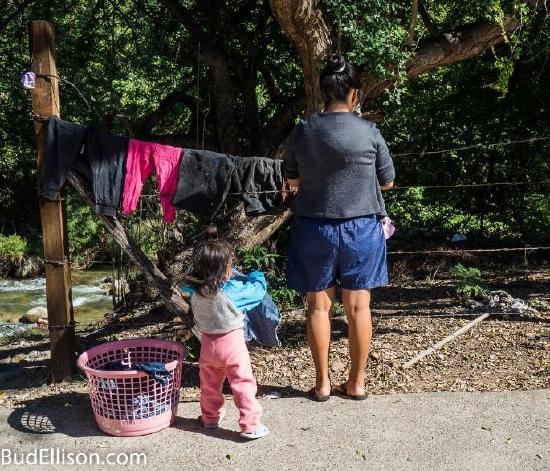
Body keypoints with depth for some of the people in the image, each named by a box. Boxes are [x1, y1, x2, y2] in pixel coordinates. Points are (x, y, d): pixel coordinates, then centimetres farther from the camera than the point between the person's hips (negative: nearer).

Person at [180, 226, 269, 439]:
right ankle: (250, 425, 9)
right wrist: (256, 276, 11)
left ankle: (210, 417, 37)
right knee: (243, 383, 5)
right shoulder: (232, 290, -25)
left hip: (208, 343, 5)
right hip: (232, 342, -5)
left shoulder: (195, 290, -12)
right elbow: (258, 291, -10)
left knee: (209, 383, 22)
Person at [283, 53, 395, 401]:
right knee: (358, 307, 9)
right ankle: (357, 382, 20)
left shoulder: (302, 131, -4)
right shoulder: (369, 132, -9)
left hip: (315, 228, 1)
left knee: (319, 306, 10)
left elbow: (291, 181, 7)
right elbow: (387, 182, 3)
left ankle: (322, 383, 18)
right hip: (361, 228, -1)